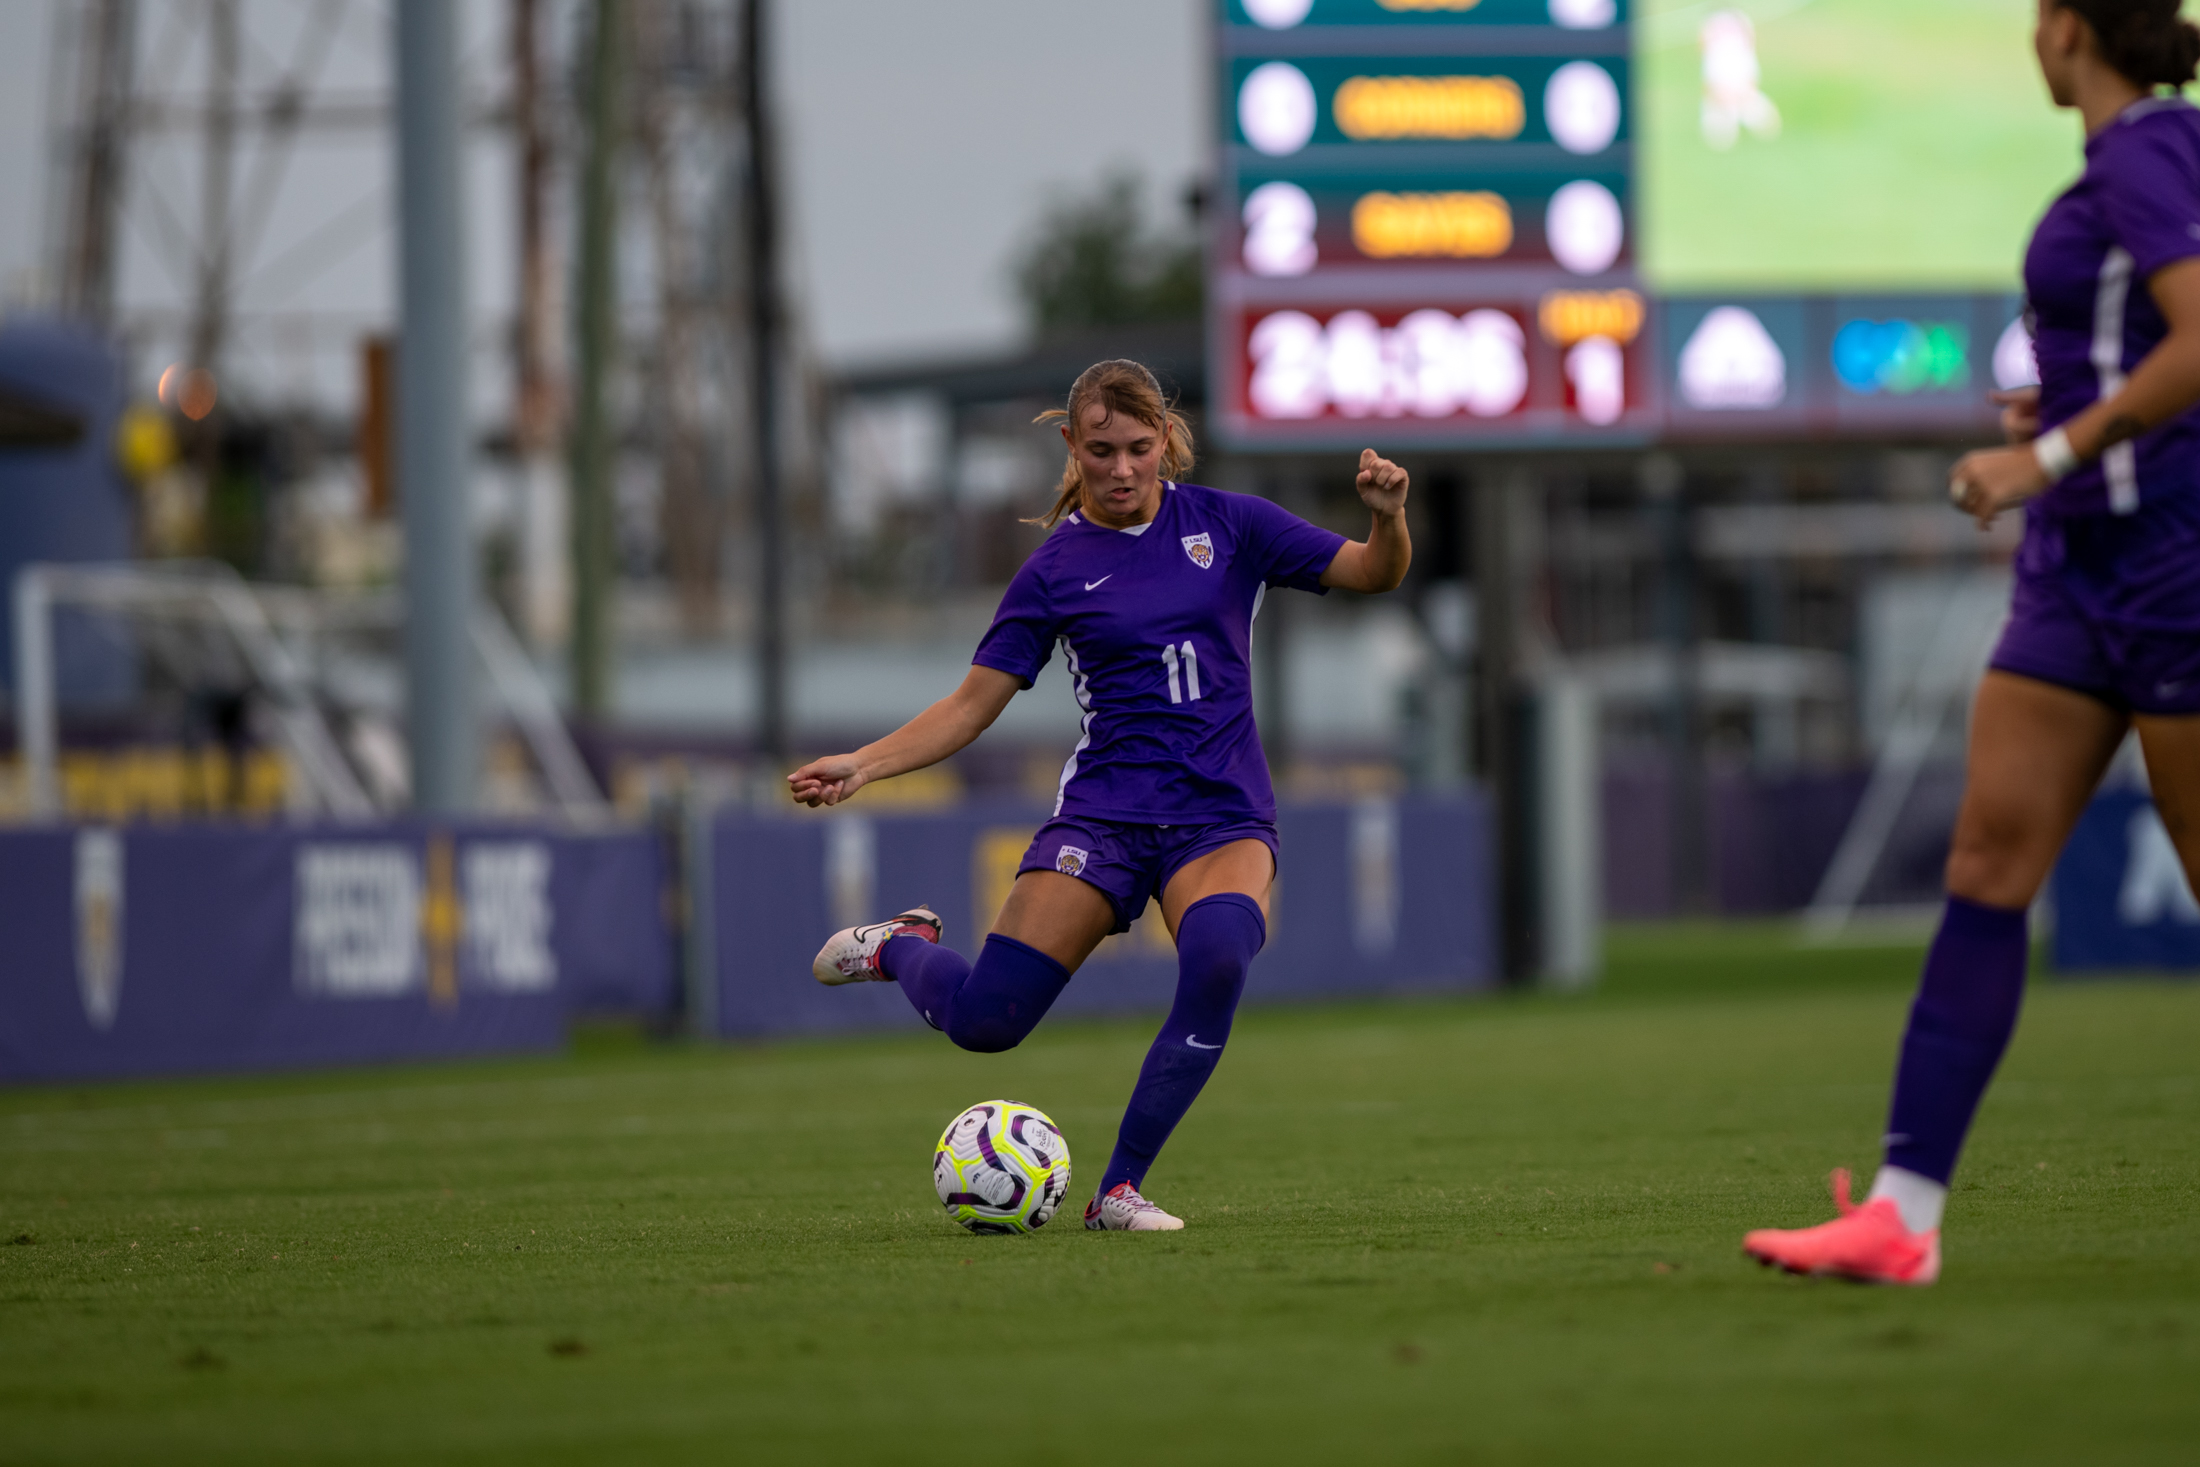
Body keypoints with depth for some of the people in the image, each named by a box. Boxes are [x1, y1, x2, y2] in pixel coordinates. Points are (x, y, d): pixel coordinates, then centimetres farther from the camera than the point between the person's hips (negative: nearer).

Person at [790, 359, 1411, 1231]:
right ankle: (899, 949, 24)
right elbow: (973, 704, 3)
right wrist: (862, 766, -11)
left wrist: (1389, 518, -17)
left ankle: (1119, 1190, -20)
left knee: (1219, 955, -34)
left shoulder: (1226, 525, 6)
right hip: (1105, 811, 0)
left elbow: (1373, 573, 6)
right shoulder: (1057, 568, 4)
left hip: (1223, 815, 1)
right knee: (984, 1019, -14)